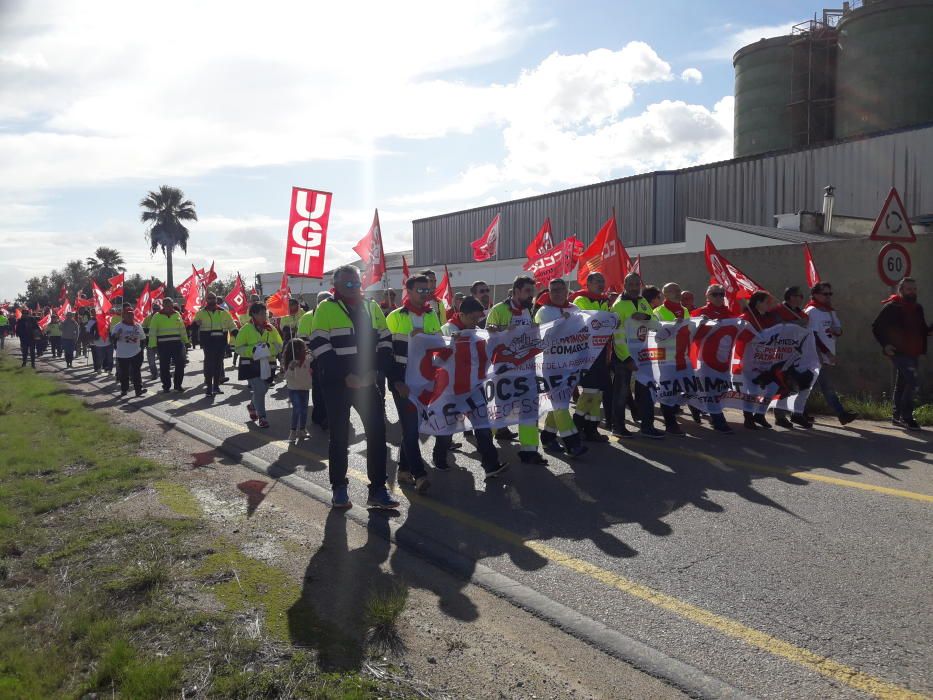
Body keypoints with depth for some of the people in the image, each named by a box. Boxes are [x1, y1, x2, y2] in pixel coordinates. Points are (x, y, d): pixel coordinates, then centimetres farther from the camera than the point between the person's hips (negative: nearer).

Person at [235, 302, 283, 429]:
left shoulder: (271, 329, 6)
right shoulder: (246, 329, -5)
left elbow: (279, 345, 6)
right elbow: (239, 348, -6)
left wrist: (269, 346, -14)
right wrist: (252, 350, -22)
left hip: (267, 364, 4)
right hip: (251, 364, -4)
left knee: (263, 389, 13)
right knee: (259, 390, -13)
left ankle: (252, 406, 43)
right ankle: (262, 417, -2)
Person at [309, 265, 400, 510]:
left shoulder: (371, 308, 9)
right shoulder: (326, 308, -5)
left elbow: (385, 341, 10)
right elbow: (319, 346, -12)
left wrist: (374, 369, -6)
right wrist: (344, 375, -17)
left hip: (367, 383, 4)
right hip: (337, 385, -4)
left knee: (377, 433, 1)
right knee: (339, 436, 5)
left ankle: (378, 489, 9)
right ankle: (339, 489, 18)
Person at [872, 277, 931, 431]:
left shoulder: (918, 308, 13)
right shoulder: (892, 307, -7)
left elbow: (922, 330, 19)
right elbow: (876, 327, -7)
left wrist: (929, 330, -4)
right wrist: (885, 344, -16)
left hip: (913, 353, 7)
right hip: (899, 353, -7)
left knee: (901, 385, 13)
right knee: (911, 382, -17)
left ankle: (897, 416, 21)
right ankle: (907, 417, -11)